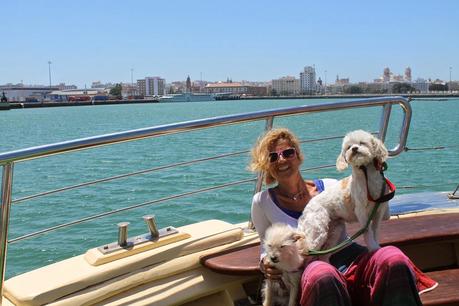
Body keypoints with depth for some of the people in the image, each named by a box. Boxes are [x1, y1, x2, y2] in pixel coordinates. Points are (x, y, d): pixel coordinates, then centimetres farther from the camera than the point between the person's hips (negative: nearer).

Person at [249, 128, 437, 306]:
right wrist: (265, 263, 3)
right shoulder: (262, 202, 12)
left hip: (350, 261, 3)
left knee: (393, 258, -32)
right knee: (323, 277, -42)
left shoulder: (329, 187, 15)